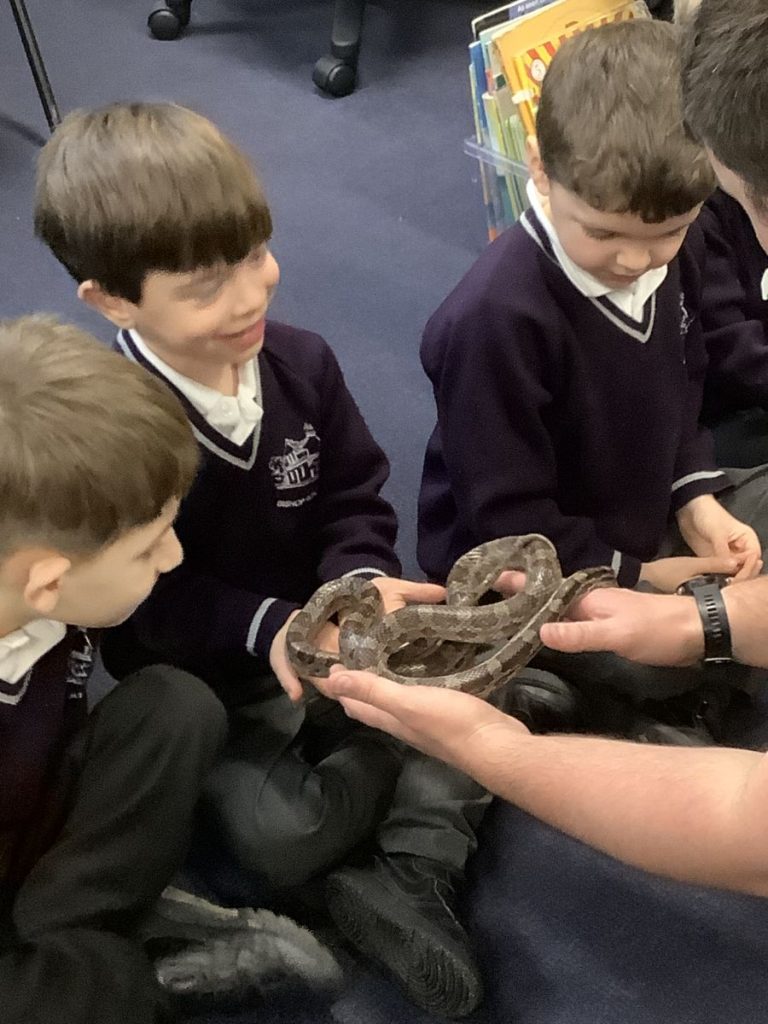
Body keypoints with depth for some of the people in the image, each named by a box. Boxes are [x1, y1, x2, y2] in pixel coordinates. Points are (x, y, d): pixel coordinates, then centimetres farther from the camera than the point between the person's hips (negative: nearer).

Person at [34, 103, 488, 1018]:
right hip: (208, 682, -4)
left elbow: (356, 497, 0)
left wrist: (361, 579, -21)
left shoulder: (301, 363, -8)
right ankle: (391, 761, 6)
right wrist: (265, 630, -33)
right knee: (282, 837, -21)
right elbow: (144, 604, -19)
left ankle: (405, 887, -6)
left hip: (328, 632, 5)